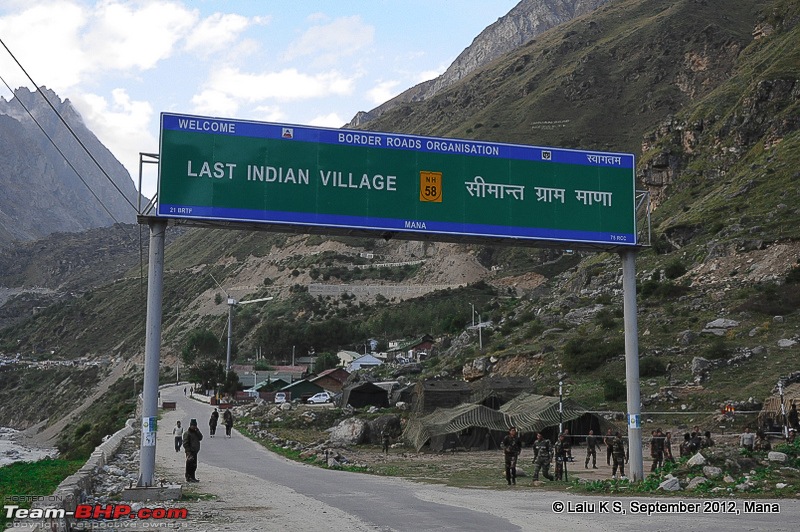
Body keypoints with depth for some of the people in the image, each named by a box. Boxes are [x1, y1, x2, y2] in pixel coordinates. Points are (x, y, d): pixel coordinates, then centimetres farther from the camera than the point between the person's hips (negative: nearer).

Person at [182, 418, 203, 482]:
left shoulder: (196, 432, 16)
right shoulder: (187, 433, -9)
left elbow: (200, 438, 5)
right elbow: (185, 443, -13)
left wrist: (198, 431, -4)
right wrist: (188, 451, -19)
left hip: (195, 451, 8)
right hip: (190, 452, -8)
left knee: (194, 466, 12)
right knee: (189, 465, -6)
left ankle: (193, 477, 20)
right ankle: (188, 478, -3)